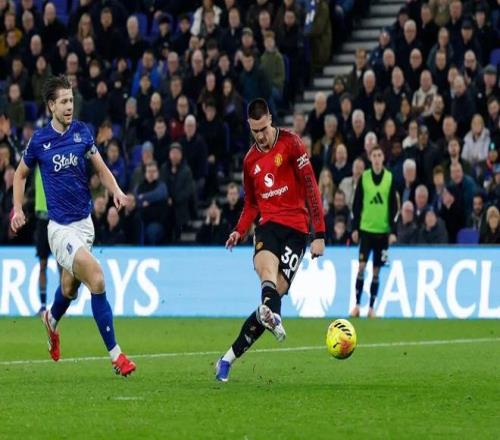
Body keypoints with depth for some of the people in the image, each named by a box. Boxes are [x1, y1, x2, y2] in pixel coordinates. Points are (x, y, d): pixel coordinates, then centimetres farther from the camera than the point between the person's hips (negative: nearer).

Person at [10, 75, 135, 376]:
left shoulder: (82, 132, 3)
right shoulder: (39, 140, -4)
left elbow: (101, 168, 6)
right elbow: (21, 174, 12)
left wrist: (116, 191, -12)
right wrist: (18, 210, 2)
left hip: (84, 222, 4)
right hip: (60, 226, -4)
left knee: (70, 288, 19)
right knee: (97, 280, -21)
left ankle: (52, 320, 56)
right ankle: (115, 355, -17)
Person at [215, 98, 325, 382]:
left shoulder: (291, 144, -3)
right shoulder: (250, 160, 14)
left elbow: (311, 188, -6)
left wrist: (319, 234, -11)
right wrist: (240, 231, 8)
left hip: (296, 228, -3)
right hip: (269, 223, 3)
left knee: (277, 291, -12)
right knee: (267, 266, -33)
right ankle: (272, 315, -63)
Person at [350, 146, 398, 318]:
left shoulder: (390, 178, 1)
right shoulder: (364, 177, 2)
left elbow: (394, 206, 2)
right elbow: (357, 204, 6)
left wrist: (393, 231, -3)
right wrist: (355, 228, 1)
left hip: (383, 231, 0)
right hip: (366, 228, 0)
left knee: (377, 270, 4)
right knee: (361, 265, -8)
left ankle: (372, 307, 10)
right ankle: (357, 304, -3)